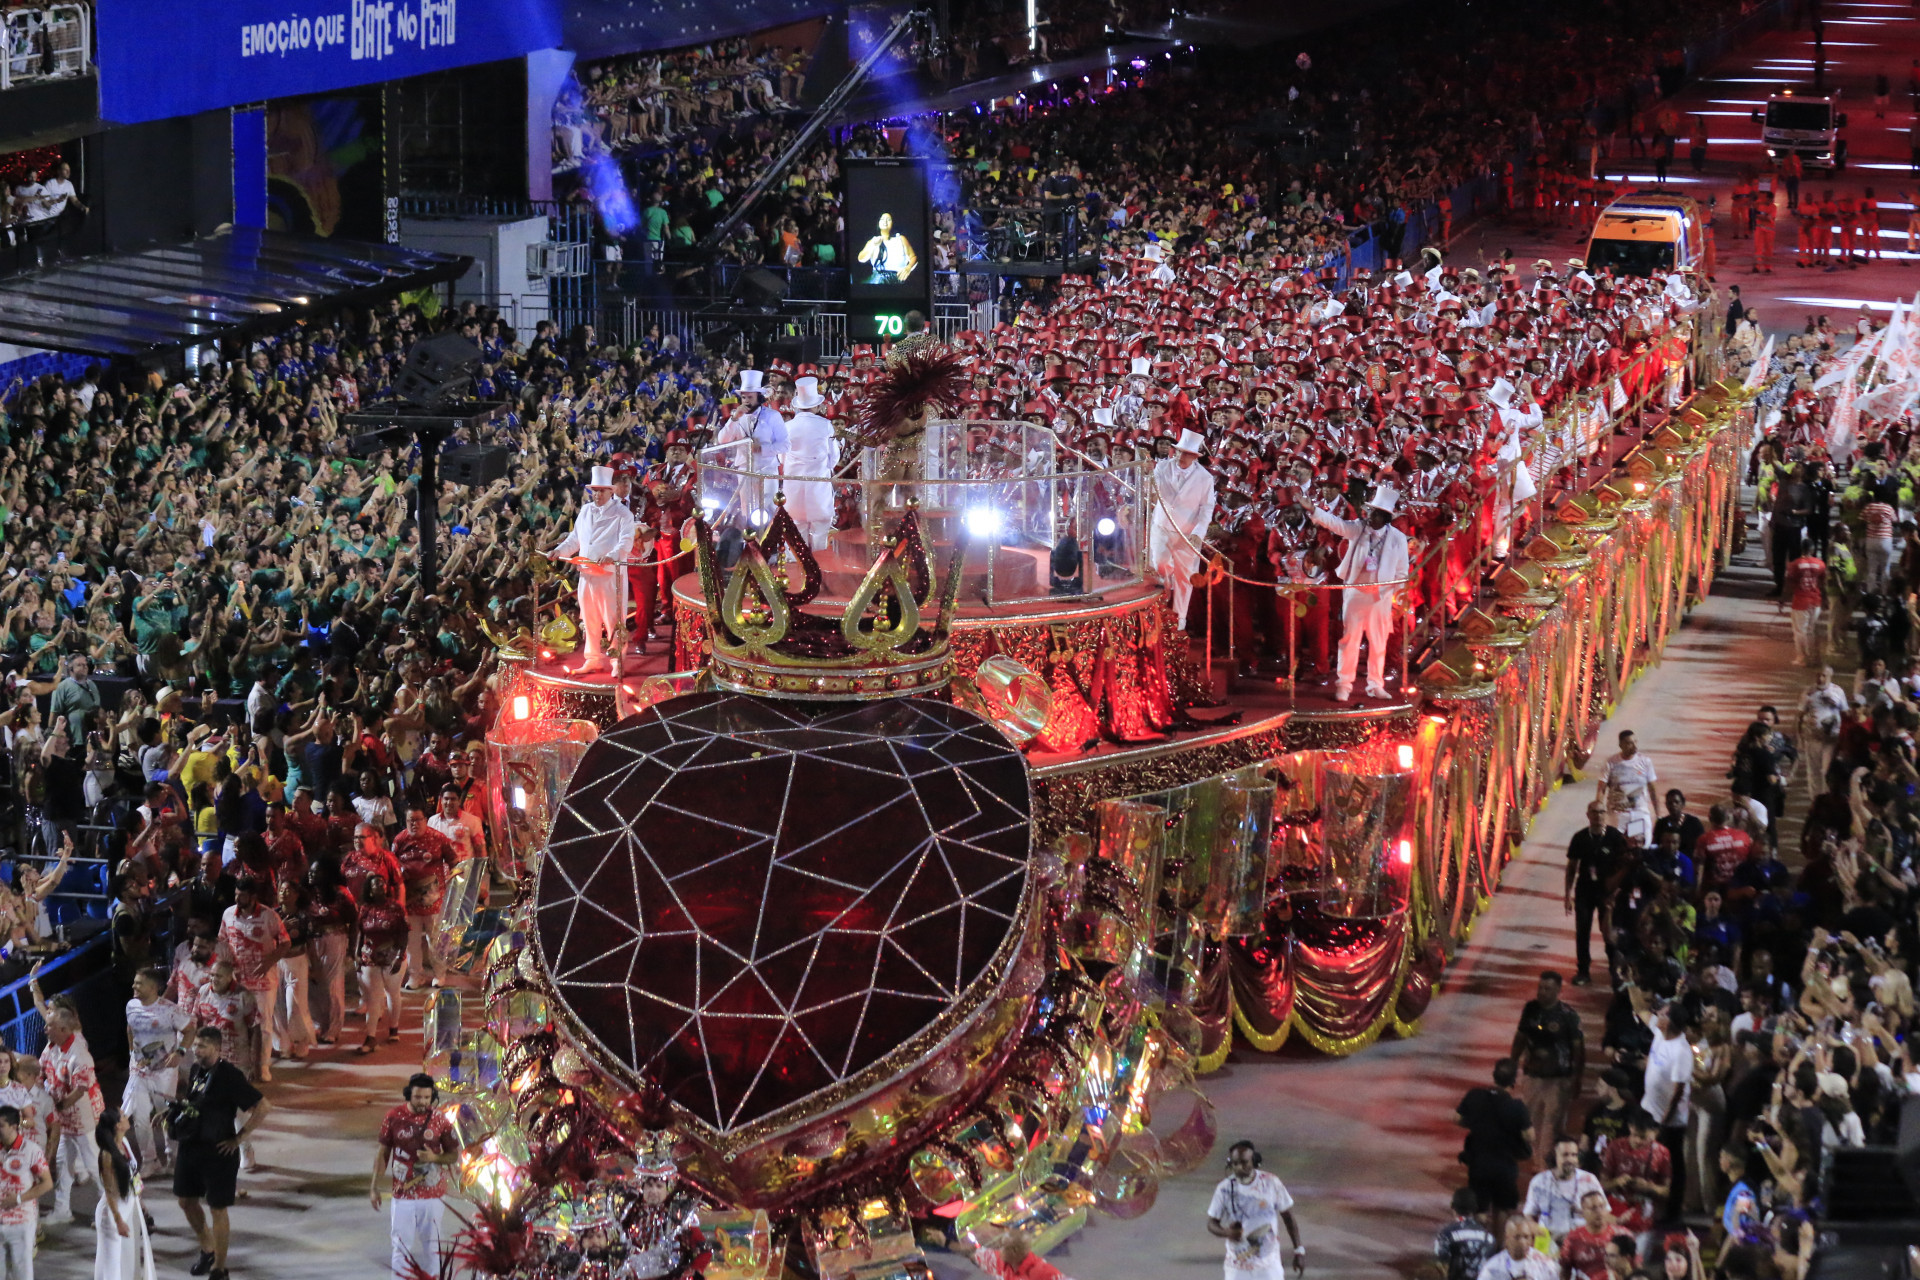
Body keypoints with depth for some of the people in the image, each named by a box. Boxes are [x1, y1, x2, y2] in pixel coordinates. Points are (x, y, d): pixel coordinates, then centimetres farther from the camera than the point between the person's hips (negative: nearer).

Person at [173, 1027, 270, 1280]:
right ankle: (207, 1249, 39)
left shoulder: (228, 1076, -17)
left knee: (217, 1209, 1)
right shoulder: (196, 1071, 5)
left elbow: (263, 1106, -19)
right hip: (190, 1146, 8)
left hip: (217, 1152, -8)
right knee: (186, 1200, 17)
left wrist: (239, 1137, -15)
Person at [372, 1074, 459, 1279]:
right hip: (403, 1194, -1)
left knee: (430, 1246, 10)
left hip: (432, 1195, 1)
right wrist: (375, 1187, 6)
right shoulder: (393, 1118, -5)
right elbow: (383, 1153, 5)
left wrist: (434, 1157, -17)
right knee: (401, 1245, -2)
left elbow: (454, 1155, 4)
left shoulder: (440, 1121, -5)